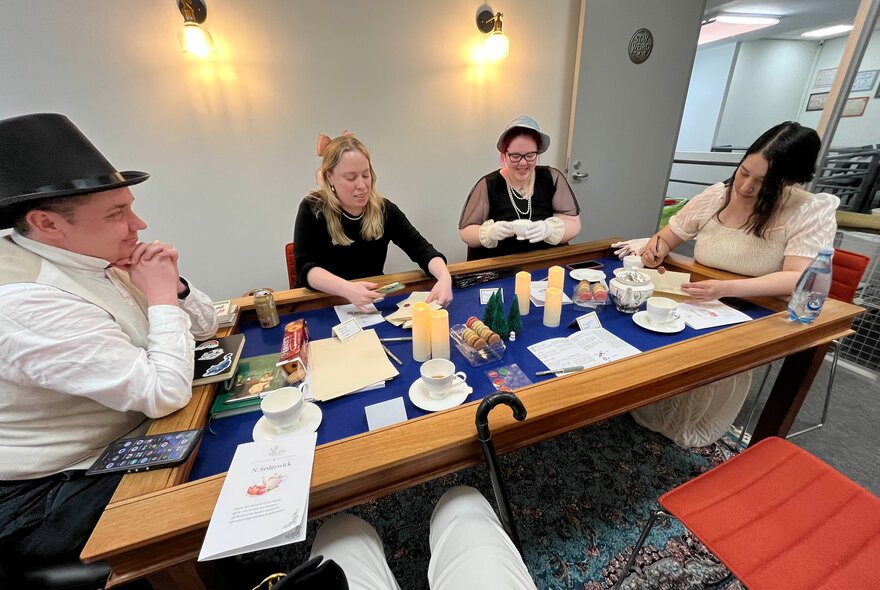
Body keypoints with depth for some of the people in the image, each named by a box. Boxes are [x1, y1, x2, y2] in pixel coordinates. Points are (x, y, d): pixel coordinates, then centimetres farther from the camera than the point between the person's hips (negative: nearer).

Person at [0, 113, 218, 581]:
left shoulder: (93, 260, -1)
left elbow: (205, 326, 6)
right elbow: (166, 394, -31)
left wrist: (172, 284, -13)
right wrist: (161, 297, -21)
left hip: (124, 447, 7)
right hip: (52, 498, -7)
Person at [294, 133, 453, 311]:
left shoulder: (384, 209, -3)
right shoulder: (313, 209, -10)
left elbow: (421, 248, -8)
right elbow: (305, 267, -17)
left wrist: (444, 277, -29)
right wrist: (346, 289, -36)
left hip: (374, 303, 1)